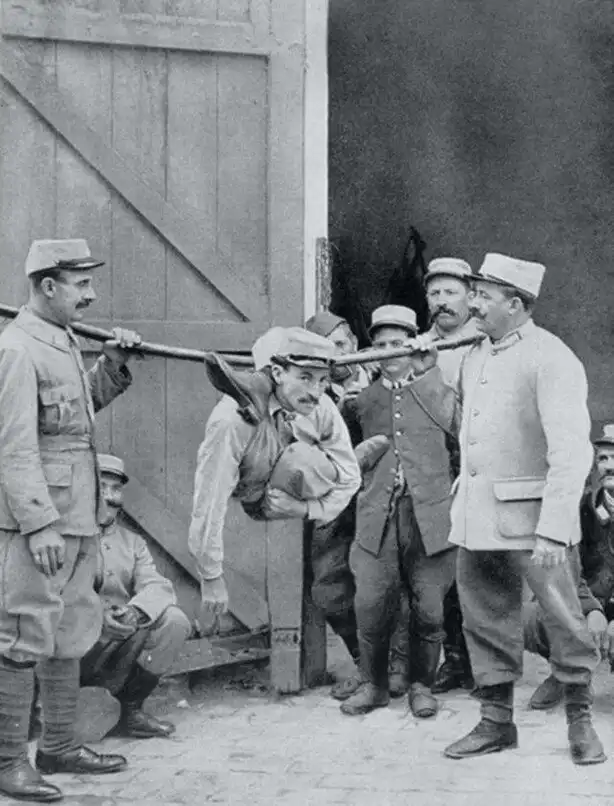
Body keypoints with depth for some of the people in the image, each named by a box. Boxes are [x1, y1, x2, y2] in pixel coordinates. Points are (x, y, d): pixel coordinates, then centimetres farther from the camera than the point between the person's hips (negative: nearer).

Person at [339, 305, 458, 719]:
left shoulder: (438, 387, 9)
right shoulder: (363, 395, 14)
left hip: (430, 513, -1)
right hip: (378, 514, 1)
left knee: (429, 608, 0)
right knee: (371, 605, -6)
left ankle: (421, 684, 20)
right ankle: (374, 684, 14)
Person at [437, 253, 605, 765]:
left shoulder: (552, 359, -13)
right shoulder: (475, 357, 13)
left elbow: (571, 453, -20)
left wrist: (553, 530, -25)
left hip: (529, 514, -7)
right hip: (475, 514, 8)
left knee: (562, 616, 0)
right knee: (486, 618, 11)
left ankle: (581, 720, 17)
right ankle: (496, 721, 23)